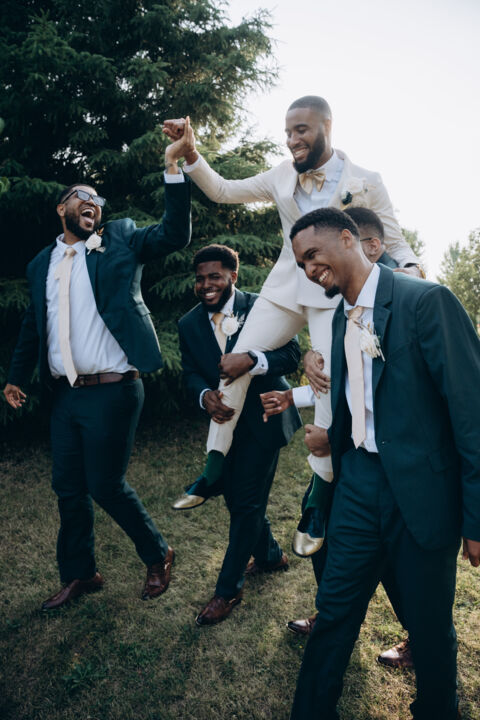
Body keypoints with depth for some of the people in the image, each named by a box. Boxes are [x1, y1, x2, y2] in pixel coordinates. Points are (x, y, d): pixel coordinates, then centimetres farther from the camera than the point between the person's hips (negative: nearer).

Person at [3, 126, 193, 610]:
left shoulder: (120, 240, 3)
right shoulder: (43, 263, 14)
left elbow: (175, 234, -10)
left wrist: (173, 167, -17)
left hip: (111, 390, -5)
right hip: (65, 393, 6)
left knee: (106, 484, -3)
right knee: (68, 487, 13)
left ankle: (158, 556, 23)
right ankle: (78, 574, 33)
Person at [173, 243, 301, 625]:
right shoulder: (189, 325, 1)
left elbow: (293, 354, -18)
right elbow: (191, 373, -2)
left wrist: (253, 361, -37)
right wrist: (205, 394, -25)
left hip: (263, 419, -5)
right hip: (225, 420, 6)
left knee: (247, 501, -1)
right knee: (235, 497, 17)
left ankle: (229, 589, 16)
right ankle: (270, 555, 44)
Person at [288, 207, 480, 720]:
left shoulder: (425, 301, -14)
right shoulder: (342, 317, 9)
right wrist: (334, 436, 6)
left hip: (422, 489, -5)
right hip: (359, 481, 6)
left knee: (430, 625, 13)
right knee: (334, 610, 13)